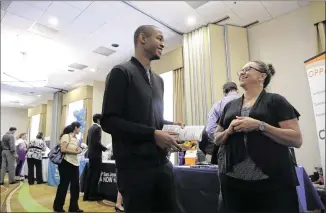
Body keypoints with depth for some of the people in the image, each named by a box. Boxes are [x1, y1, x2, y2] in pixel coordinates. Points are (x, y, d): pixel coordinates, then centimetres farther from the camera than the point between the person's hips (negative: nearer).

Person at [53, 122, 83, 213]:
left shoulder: (75, 138, 13)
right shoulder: (66, 136, -9)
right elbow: (63, 149, -19)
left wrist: (78, 150, -1)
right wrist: (75, 152, -14)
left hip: (75, 164, 8)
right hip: (66, 163, -7)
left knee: (75, 186, 9)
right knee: (63, 185, 6)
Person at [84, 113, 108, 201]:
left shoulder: (90, 128, 13)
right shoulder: (98, 128, -14)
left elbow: (88, 142, 17)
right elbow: (97, 142, -21)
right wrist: (104, 148, -9)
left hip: (91, 154, 9)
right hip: (96, 154, -9)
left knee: (90, 174, 12)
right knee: (95, 175, -1)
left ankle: (87, 194, 18)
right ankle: (93, 195, 6)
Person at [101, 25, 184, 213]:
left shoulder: (158, 80, 17)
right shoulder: (121, 72, -6)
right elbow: (109, 121, -14)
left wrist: (171, 126, 1)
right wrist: (153, 134, -20)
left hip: (162, 163, 7)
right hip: (135, 165, -7)